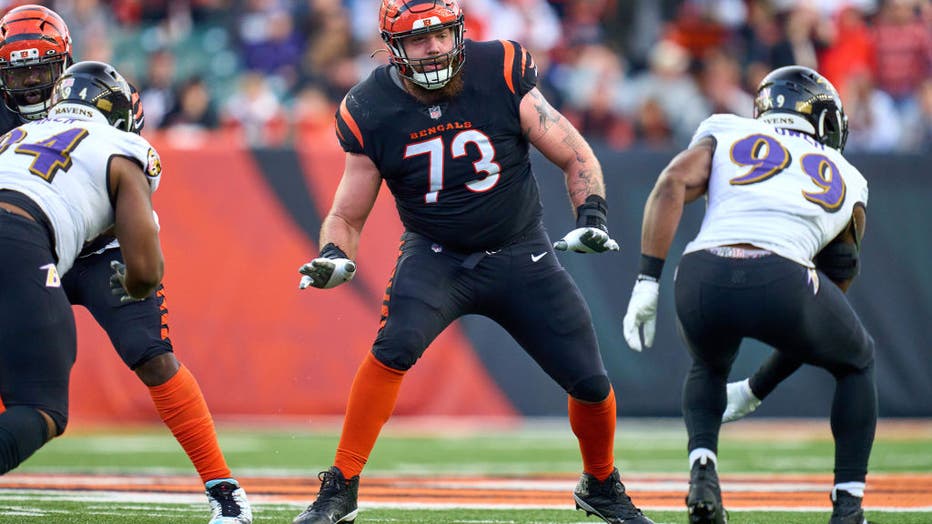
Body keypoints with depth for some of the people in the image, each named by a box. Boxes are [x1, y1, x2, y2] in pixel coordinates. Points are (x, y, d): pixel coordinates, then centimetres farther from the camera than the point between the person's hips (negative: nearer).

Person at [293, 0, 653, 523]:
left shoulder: (501, 74, -15)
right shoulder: (373, 111, -12)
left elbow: (576, 156, -7)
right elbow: (348, 215, -2)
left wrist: (592, 217, -24)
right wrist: (334, 257, -22)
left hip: (520, 254, 1)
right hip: (436, 257, -1)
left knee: (590, 381, -1)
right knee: (396, 345, -30)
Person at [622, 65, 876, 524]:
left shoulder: (726, 134, 28)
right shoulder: (847, 181, 32)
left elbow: (674, 182, 7)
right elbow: (838, 274, 36)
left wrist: (647, 280, 3)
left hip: (702, 273, 1)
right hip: (782, 276, -1)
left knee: (708, 366, 37)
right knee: (856, 362, 31)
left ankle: (702, 464, 9)